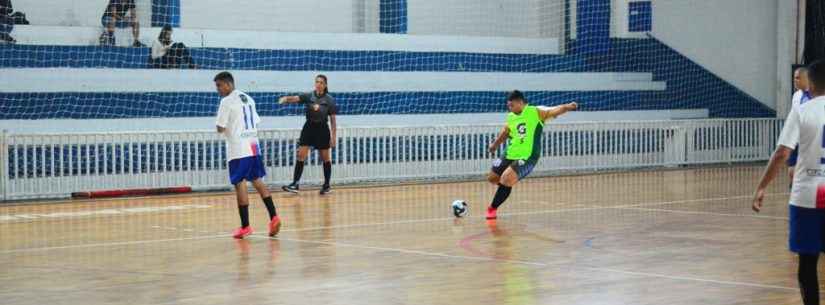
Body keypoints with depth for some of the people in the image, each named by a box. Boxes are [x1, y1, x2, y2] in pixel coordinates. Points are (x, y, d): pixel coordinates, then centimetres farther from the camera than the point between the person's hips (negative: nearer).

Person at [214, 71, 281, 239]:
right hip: (253, 146, 8)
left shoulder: (227, 101, -9)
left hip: (238, 149, -7)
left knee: (239, 184, -3)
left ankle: (245, 226, -4)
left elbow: (220, 128, -12)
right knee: (257, 181, 15)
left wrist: (224, 128, 9)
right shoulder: (248, 99, 15)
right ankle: (274, 217, 6)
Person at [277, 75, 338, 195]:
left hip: (322, 130, -2)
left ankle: (326, 185, 19)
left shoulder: (329, 100, -7)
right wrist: (285, 99, -43)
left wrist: (333, 137, -6)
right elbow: (295, 98, -21)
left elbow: (332, 120, -3)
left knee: (325, 158, 7)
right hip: (309, 128, 2)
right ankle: (295, 184, -6)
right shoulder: (308, 96, -3)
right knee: (301, 155, -6)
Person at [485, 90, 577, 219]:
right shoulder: (511, 117, 7)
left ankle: (493, 208, -5)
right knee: (492, 178, 13)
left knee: (506, 180, -22)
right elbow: (504, 134, 25)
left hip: (527, 157, -7)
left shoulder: (536, 112, -9)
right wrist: (495, 145, 35)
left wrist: (567, 106, -42)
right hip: (510, 155, 7)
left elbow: (555, 111, -24)